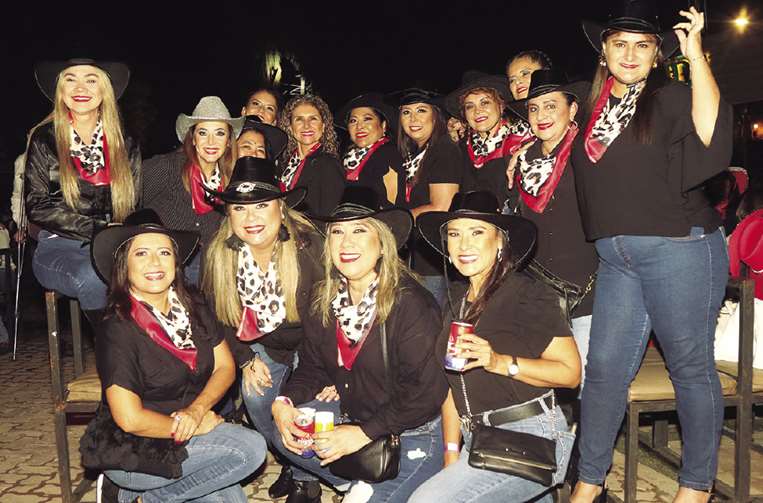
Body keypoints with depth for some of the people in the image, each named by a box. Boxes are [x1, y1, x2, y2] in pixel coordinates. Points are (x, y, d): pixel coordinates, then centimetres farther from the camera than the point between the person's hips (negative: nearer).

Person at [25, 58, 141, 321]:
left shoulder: (125, 145, 12)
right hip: (58, 248, -2)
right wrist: (99, 229, -12)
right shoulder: (44, 139, 4)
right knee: (93, 279, -36)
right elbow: (36, 206, -1)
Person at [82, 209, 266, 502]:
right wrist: (197, 427, -13)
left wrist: (196, 410, -15)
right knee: (250, 447, -19)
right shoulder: (118, 331, -19)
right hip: (130, 452, -6)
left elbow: (225, 366, 2)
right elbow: (130, 419, -22)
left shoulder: (193, 307, 0)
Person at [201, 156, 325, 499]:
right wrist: (246, 359, -8)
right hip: (264, 343, 4)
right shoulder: (219, 253, -13)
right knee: (255, 395, -15)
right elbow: (220, 315, 1)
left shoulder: (309, 246, -26)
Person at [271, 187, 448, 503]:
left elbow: (425, 392, -23)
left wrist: (363, 433, -22)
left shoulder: (411, 304, -23)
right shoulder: (325, 299, -2)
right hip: (353, 412, 6)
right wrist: (284, 402, -13)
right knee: (285, 432, -9)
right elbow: (313, 365, 6)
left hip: (414, 430, -6)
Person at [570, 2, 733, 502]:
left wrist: (695, 52, -18)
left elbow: (709, 133, -21)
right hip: (615, 257, 5)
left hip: (679, 249, -5)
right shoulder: (593, 108, 14)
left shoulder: (671, 98, 0)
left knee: (690, 368, 7)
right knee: (605, 369, 7)